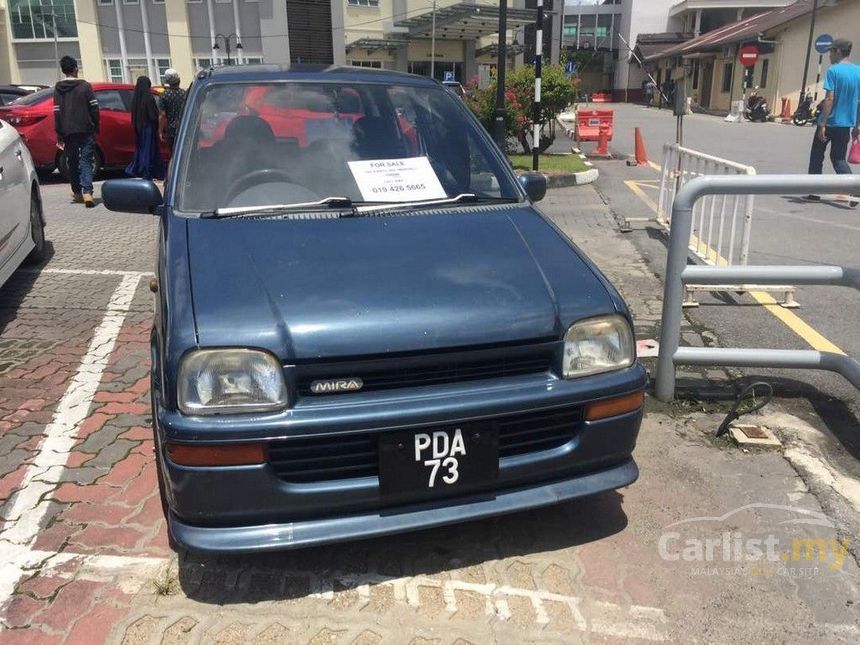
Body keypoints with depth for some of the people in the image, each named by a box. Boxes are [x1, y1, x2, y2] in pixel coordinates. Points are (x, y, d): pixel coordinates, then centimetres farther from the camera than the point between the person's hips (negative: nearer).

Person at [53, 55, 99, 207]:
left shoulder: (58, 89, 4)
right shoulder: (85, 85, -1)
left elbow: (57, 112, 1)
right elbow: (94, 108, -4)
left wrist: (59, 134, 4)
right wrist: (96, 128, 5)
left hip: (68, 132, 2)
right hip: (86, 130, -2)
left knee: (73, 163, 14)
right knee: (86, 161, -4)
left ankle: (77, 193, 21)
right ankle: (87, 193, -21)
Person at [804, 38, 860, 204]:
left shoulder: (833, 70, -10)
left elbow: (829, 99, -17)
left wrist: (822, 125, -16)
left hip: (829, 122, -5)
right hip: (846, 123, 5)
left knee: (816, 157, 11)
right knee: (839, 159, 13)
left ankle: (814, 192, 14)